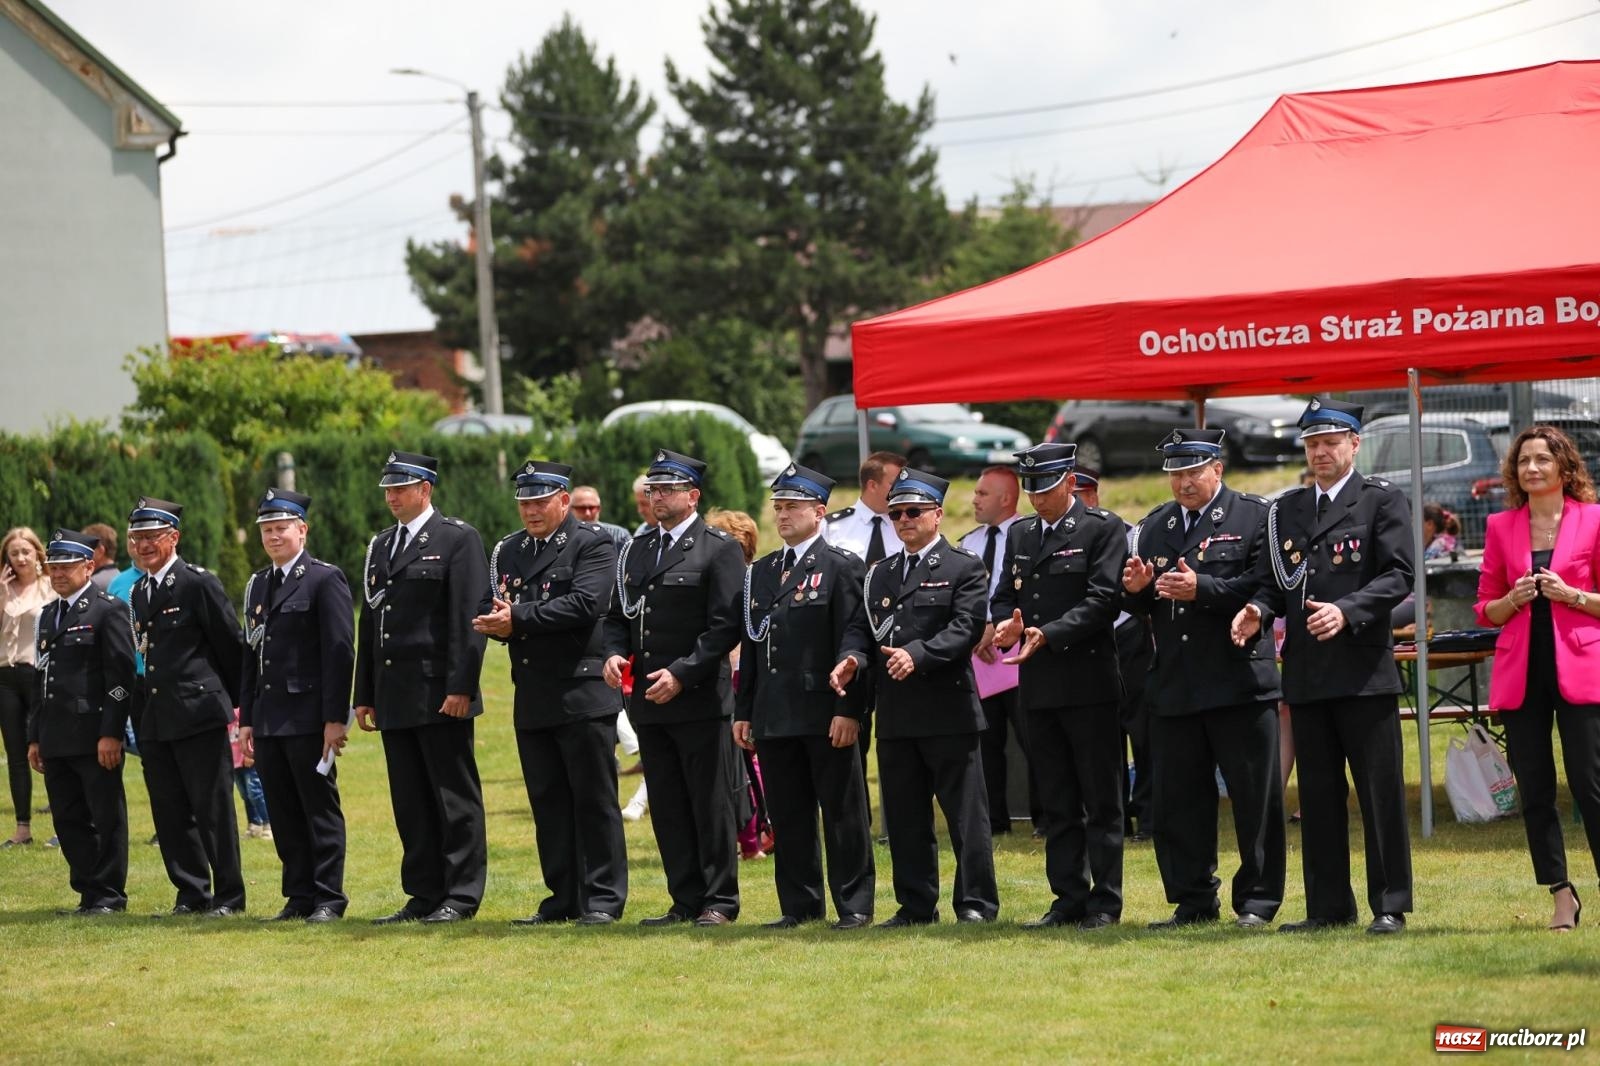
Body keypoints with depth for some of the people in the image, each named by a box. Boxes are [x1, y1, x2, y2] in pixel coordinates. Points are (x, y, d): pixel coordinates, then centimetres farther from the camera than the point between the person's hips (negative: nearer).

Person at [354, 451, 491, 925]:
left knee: (455, 798, -2)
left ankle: (461, 896, 1)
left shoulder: (459, 539, -4)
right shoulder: (380, 547, 18)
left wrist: (461, 688, -17)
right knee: (410, 803, 8)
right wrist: (365, 696, 14)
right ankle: (424, 895, 12)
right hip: (395, 698, 7)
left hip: (441, 694, -7)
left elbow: (470, 616, -10)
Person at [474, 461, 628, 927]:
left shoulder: (593, 543, -4)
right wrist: (499, 623, -14)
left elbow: (587, 604, -18)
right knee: (548, 802, 8)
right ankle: (564, 899, 13)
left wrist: (520, 617, -17)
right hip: (533, 698, 6)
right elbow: (490, 612, 11)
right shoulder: (508, 551, 16)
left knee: (594, 800, -2)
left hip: (583, 693, -6)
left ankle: (603, 899, 2)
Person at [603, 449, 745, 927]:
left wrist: (681, 674, -17)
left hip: (698, 698, -7)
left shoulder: (718, 548, -5)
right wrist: (614, 653, -1)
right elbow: (618, 614, 20)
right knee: (667, 806, 9)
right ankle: (685, 900, 14)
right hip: (647, 700, 7)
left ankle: (719, 901, 3)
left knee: (710, 803, -2)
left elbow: (726, 624, -11)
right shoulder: (636, 550, 16)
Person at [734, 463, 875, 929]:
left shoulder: (843, 567, -3)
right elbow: (750, 644, 18)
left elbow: (855, 640, -10)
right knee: (788, 816, 8)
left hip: (825, 715, -6)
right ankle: (799, 904, 14)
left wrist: (847, 708, -17)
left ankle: (854, 904, 4)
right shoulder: (761, 571, 17)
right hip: (774, 715, 6)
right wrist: (743, 712, 13)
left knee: (843, 813, -1)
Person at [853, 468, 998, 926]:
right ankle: (916, 906, 14)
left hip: (949, 710, -6)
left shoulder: (965, 568, 0)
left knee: (965, 812, -2)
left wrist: (918, 655, -26)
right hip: (895, 715, 6)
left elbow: (966, 627, -13)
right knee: (905, 817, 8)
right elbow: (869, 632, 16)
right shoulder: (880, 574, 19)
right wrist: (854, 661, -6)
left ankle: (975, 903, 2)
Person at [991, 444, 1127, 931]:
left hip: (1090, 681, -6)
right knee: (1057, 803, 9)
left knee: (1101, 801, -1)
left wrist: (1049, 634, -21)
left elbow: (1103, 599, -13)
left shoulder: (1103, 529, -4)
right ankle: (1069, 899, 14)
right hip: (1039, 687, 6)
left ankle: (1104, 903, 3)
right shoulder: (1021, 534, 15)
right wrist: (1006, 623, -8)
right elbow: (1004, 596, 15)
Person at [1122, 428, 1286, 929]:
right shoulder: (1154, 526, 16)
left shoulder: (1254, 516, 0)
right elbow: (1144, 605, 19)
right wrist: (1136, 588, -4)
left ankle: (1257, 901, 7)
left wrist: (1203, 589, -21)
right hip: (1174, 688, 5)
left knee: (1255, 796, -1)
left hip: (1240, 681, -5)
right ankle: (1193, 901, 15)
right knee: (1178, 800, 6)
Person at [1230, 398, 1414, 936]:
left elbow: (1398, 576, -8)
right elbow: (1273, 579, 15)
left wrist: (1346, 611, -21)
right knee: (1318, 794, 8)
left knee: (1380, 790, -3)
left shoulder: (1382, 501, 1)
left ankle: (1390, 905, 2)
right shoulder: (1286, 509, 16)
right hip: (1306, 674, 5)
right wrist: (1257, 608, -7)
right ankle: (1328, 906, 13)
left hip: (1364, 668, -5)